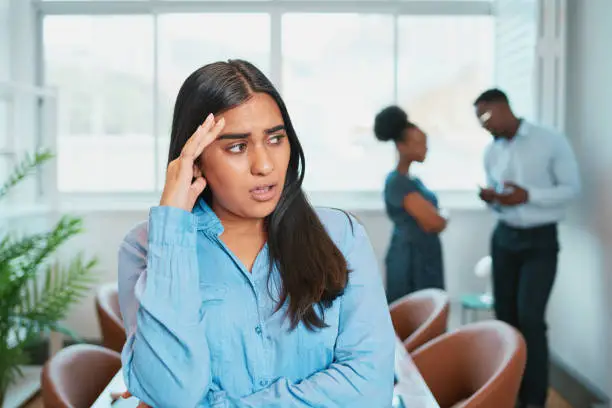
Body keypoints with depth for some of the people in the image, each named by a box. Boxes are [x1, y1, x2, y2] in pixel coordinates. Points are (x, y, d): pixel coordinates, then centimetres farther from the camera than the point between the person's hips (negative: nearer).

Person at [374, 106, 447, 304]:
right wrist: (444, 218, -2)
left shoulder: (413, 180, 12)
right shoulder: (397, 182, -17)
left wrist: (438, 219, -5)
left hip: (426, 258, 9)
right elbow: (434, 221, -23)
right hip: (410, 260, -9)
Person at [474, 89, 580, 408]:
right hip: (504, 237, 5)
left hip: (540, 240, -5)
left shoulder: (552, 142, -10)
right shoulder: (491, 152, 5)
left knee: (530, 317, -10)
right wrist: (491, 198, -10)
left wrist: (528, 195, -22)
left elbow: (571, 188, -8)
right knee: (505, 314, 8)